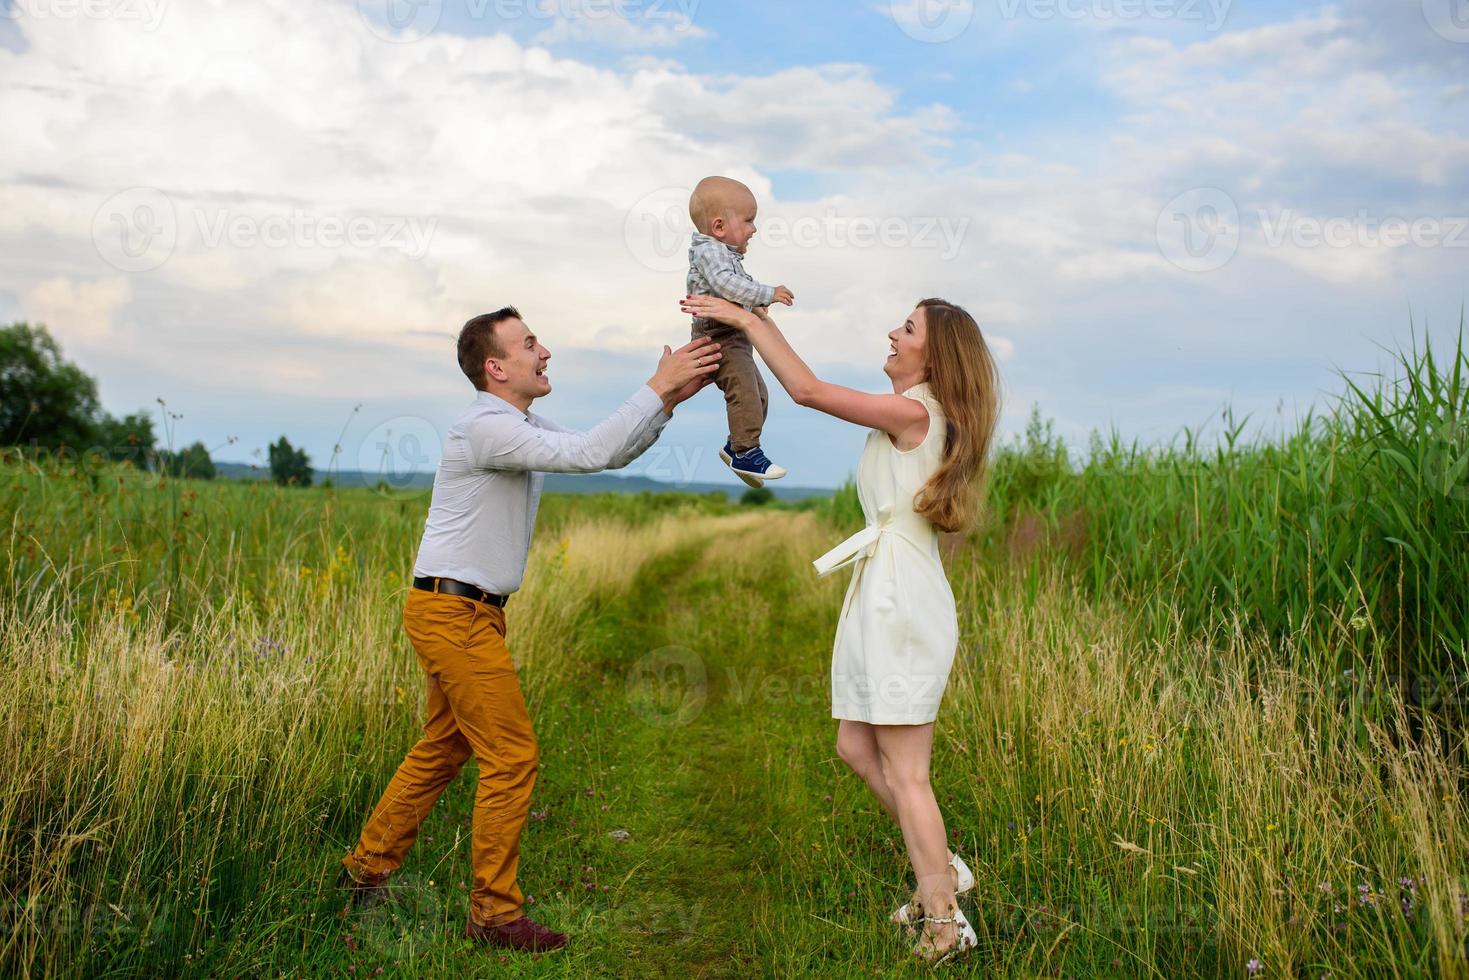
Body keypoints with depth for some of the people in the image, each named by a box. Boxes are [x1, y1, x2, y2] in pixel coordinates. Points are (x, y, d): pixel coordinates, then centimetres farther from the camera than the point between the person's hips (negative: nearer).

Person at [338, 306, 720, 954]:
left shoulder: (523, 429, 14)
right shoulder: (486, 427, -18)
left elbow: (613, 454, 13)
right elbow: (588, 454, -28)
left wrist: (671, 398, 1)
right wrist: (659, 386, -22)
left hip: (467, 614, 10)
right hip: (453, 613, -10)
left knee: (443, 749, 18)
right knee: (511, 756, -5)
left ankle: (367, 868, 32)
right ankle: (495, 914, 5)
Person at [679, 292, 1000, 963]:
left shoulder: (914, 412, -12)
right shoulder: (914, 416, 16)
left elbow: (808, 390, -13)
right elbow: (815, 391, 19)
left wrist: (745, 317, -5)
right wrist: (761, 322, 16)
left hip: (901, 597, -10)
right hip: (881, 594, 10)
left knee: (903, 771, -3)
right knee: (857, 748, 14)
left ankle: (944, 922, 6)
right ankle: (940, 869, 24)